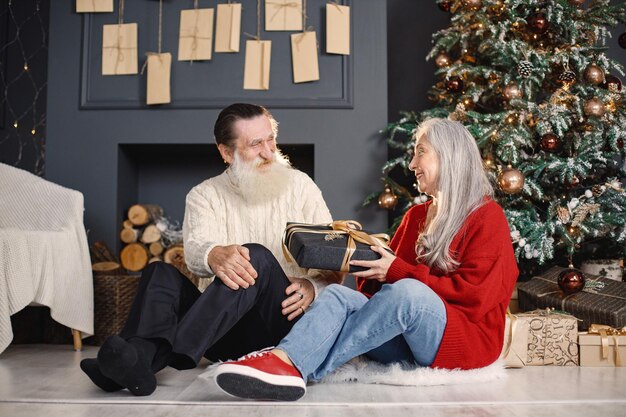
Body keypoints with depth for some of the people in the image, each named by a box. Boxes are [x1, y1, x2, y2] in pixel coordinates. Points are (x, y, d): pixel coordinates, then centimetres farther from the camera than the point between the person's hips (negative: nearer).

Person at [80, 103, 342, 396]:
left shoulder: (298, 185, 8)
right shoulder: (205, 195, 9)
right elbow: (195, 248, -13)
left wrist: (312, 286, -20)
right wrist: (214, 256, -38)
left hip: (282, 323, -2)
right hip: (227, 334, 2)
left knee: (257, 257, -29)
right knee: (160, 272, -17)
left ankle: (159, 357, -41)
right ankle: (139, 357, -43)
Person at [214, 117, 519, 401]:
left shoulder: (487, 218, 0)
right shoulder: (416, 216, 21)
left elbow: (474, 296, -10)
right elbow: (388, 274, 15)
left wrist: (397, 271, -13)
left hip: (465, 339, -5)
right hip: (405, 341, 6)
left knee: (406, 292, -36)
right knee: (339, 294, -21)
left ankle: (297, 366, -40)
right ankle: (286, 360, -50)